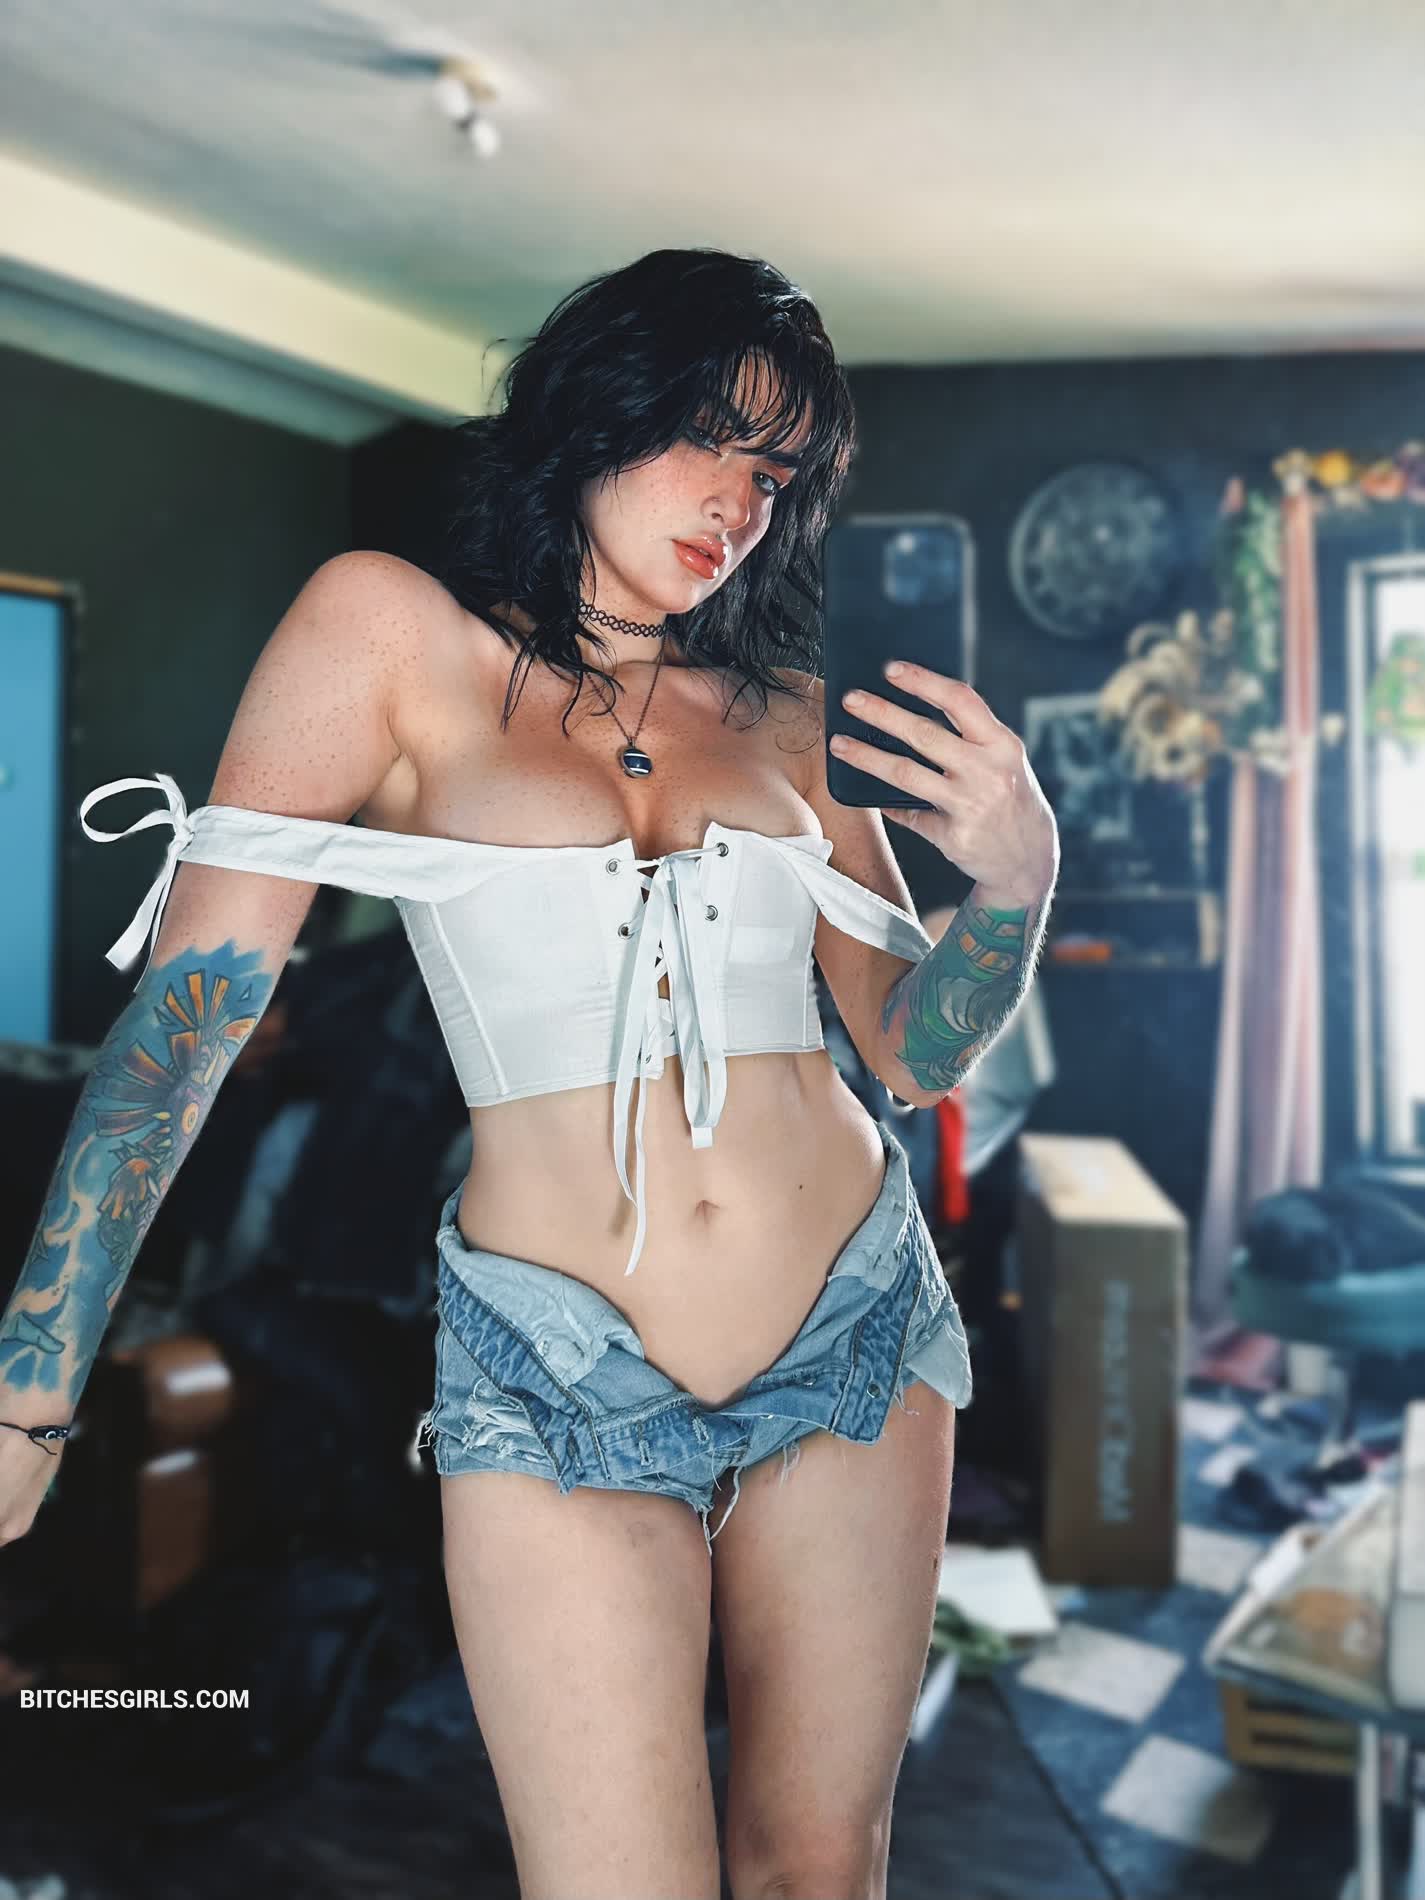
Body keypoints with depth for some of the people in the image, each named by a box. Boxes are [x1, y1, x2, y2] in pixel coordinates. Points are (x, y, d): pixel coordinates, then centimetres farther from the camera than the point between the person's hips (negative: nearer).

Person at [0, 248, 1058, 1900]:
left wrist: (1016, 883, -11)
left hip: (850, 1331, 4)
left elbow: (913, 1054, 9)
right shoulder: (392, 631, -5)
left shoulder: (783, 713, 6)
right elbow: (192, 1001, -9)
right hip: (556, 1381, -3)